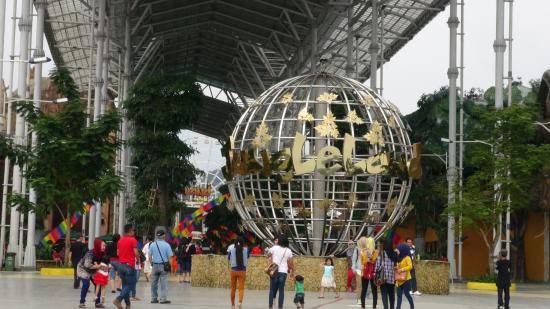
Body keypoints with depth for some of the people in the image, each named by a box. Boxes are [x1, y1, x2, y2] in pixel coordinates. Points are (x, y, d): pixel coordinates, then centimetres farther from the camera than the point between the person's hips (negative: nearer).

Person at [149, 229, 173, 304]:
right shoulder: (166, 245, -7)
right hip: (163, 265, -3)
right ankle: (163, 299, -4)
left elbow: (150, 256, 4)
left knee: (154, 283, 11)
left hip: (155, 265, 3)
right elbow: (170, 256, -7)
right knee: (163, 282, -1)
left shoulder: (152, 244, 1)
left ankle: (153, 298, 14)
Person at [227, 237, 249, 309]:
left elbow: (228, 258, 5)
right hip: (242, 271, -1)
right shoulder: (246, 250, -7)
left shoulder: (231, 249, -8)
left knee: (233, 288, 13)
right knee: (241, 288, 2)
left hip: (234, 270, 1)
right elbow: (247, 257, 8)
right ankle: (240, 302, -22)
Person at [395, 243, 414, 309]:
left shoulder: (407, 258, -9)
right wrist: (396, 268, 2)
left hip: (406, 279, -8)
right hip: (399, 279, 8)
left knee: (406, 293, -2)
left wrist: (402, 269, -26)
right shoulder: (399, 258, 15)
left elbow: (410, 266, -20)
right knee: (399, 294, 3)